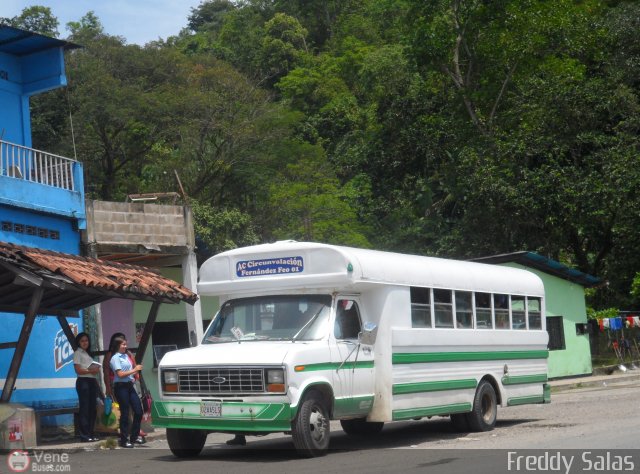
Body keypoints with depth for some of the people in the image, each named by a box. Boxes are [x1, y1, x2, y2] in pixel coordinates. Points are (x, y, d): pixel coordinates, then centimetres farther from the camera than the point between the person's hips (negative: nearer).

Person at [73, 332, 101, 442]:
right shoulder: (77, 353, 0)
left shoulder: (87, 354, 22)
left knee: (92, 408, 7)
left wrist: (96, 369, -4)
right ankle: (84, 435, -7)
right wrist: (91, 370, -12)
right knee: (84, 408, -8)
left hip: (92, 381, 8)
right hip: (83, 382, -8)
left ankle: (90, 433, 12)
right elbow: (78, 370, -10)